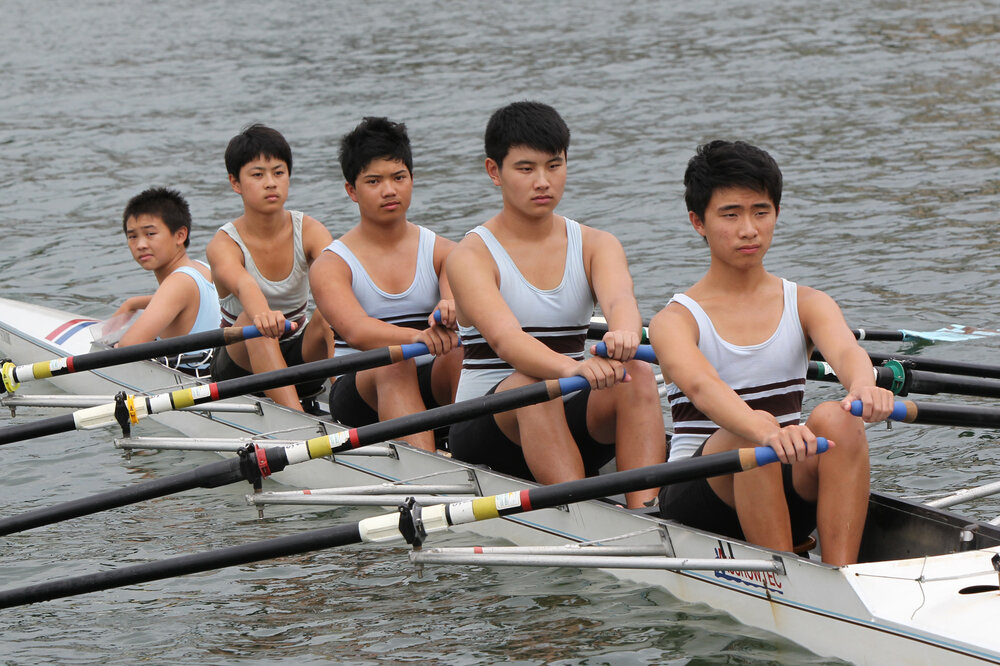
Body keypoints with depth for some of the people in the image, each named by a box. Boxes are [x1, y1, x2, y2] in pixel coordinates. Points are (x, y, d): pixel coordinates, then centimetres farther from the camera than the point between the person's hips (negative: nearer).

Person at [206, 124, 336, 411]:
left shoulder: (310, 231, -8)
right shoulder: (224, 245, -16)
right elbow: (243, 285, -40)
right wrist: (262, 314, -65)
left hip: (298, 357, 3)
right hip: (240, 363, -3)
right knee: (254, 321, -36)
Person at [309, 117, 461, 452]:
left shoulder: (442, 252, 9)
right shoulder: (331, 265, 0)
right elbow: (355, 330, -20)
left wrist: (452, 313, -38)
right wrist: (417, 337, -40)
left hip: (433, 386, 2)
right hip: (363, 396, -2)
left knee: (463, 351, -29)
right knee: (392, 363, -35)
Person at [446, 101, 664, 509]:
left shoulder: (595, 246, 6)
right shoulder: (470, 257, -7)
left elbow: (618, 298, -19)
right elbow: (505, 338, -26)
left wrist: (623, 333, -45)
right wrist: (570, 368, -48)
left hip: (570, 422, 3)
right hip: (486, 427, -3)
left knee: (637, 376, -26)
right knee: (531, 386, -35)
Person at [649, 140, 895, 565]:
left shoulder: (808, 305, 8)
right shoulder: (675, 320, -3)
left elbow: (845, 350, -16)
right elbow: (701, 386, -26)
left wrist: (863, 385, -42)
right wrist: (765, 429, -48)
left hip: (789, 500, 3)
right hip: (698, 504, -3)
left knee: (836, 418, -28)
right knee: (747, 435, -34)